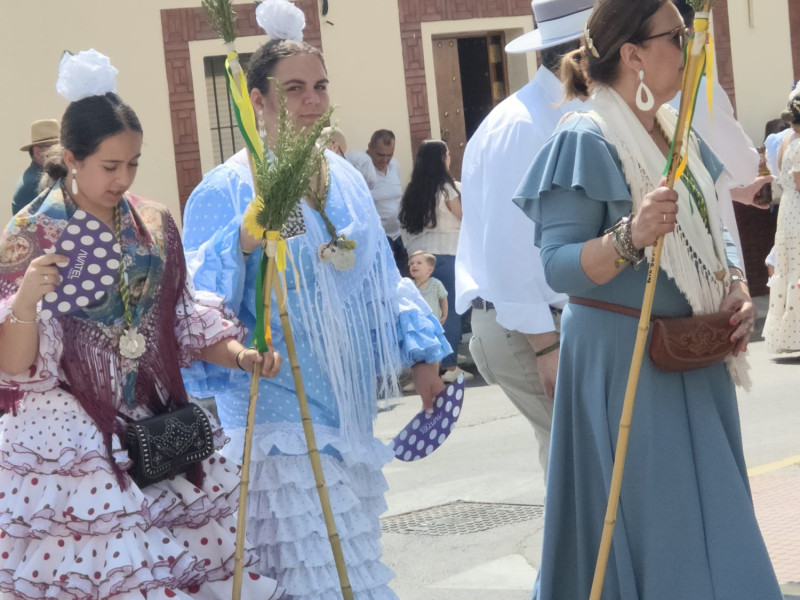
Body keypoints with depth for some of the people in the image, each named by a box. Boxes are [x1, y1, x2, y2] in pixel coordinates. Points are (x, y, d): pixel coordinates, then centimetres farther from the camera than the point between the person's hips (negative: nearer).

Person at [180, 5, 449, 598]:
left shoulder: (345, 178, 9)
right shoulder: (229, 190, -10)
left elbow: (381, 277, 18)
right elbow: (196, 300, -19)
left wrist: (422, 351, 13)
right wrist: (243, 241, -34)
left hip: (349, 412, 7)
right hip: (282, 419, -7)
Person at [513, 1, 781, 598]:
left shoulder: (678, 134, 10)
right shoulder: (587, 141, -13)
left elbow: (710, 234, 18)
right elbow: (558, 266, -17)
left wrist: (736, 285, -2)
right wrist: (630, 237, -33)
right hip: (622, 361, -8)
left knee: (709, 520, 14)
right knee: (646, 526, -4)